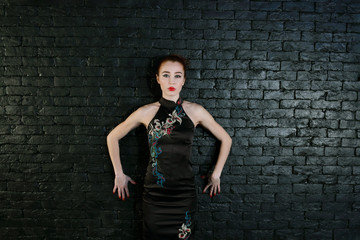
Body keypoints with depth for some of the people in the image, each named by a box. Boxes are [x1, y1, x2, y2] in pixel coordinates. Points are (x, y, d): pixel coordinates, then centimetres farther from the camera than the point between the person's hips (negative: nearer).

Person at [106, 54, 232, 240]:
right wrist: (119, 174, 10)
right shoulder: (146, 112, -1)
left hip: (184, 193, 0)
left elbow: (225, 139, 11)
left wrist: (216, 175, 10)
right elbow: (112, 137, 11)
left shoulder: (195, 111, -1)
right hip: (154, 193, 0)